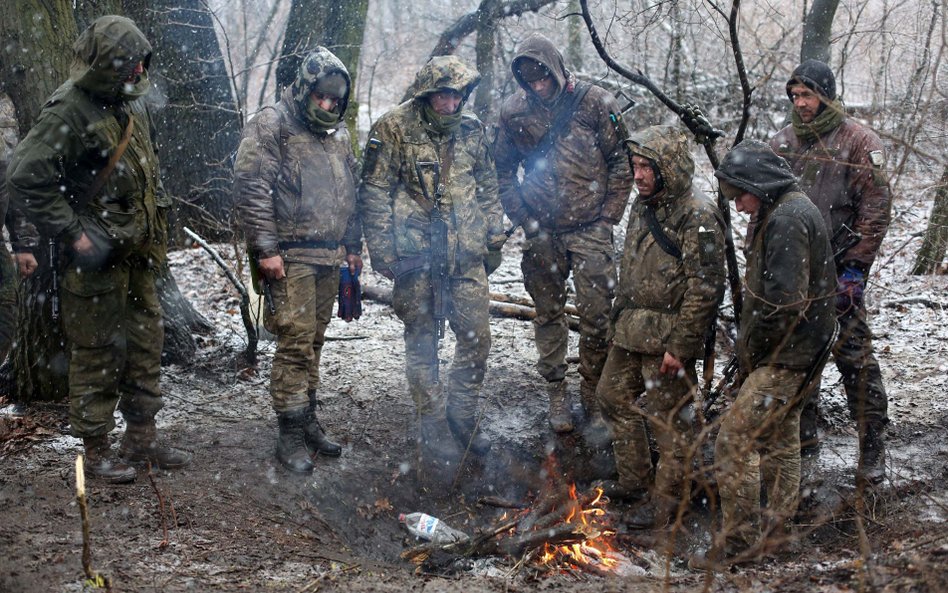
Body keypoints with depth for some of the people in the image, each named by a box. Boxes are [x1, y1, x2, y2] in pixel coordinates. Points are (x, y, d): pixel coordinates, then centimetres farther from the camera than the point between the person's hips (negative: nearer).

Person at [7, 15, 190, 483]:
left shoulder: (131, 104, 10)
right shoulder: (70, 110, -17)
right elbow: (25, 179, -22)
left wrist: (157, 218, 15)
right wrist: (73, 234, -20)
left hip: (136, 255, 8)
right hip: (96, 257, -8)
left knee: (145, 344, 14)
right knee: (98, 355, 1)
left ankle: (142, 437, 27)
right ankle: (96, 451, 14)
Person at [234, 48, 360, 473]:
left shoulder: (339, 134, 16)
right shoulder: (271, 126, -7)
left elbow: (350, 194, 24)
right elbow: (250, 188, -13)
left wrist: (353, 246, 19)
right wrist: (265, 249, -17)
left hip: (327, 257, 7)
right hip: (290, 256, -7)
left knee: (314, 342, 13)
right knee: (295, 342, -8)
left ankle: (308, 421, 22)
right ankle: (291, 434, -1)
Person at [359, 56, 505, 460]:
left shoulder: (472, 130, 8)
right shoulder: (393, 130, -6)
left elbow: (488, 189, 17)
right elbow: (374, 194, -5)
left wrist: (494, 239, 13)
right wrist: (382, 251, -9)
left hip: (466, 256, 4)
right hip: (415, 255, -3)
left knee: (477, 336, 2)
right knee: (421, 341, 6)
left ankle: (463, 415, 21)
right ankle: (429, 424, 19)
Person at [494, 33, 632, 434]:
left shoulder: (595, 103, -5)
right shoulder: (514, 111, 1)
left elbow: (622, 161, -1)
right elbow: (504, 171, 11)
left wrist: (607, 218, -5)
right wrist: (523, 219, 2)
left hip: (591, 231, -2)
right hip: (542, 234, 2)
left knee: (596, 317, -2)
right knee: (548, 314, 10)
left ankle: (593, 391, 17)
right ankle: (556, 393, 24)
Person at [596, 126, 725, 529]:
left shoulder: (698, 217, -18)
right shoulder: (643, 207, 10)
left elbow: (705, 288, -20)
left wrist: (681, 346, -21)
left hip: (667, 339, -9)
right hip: (631, 331, 9)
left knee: (666, 418, 1)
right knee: (613, 396, 18)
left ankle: (667, 501, 17)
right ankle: (634, 482, 34)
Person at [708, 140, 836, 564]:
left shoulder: (786, 219, -20)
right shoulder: (795, 209, 14)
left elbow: (783, 303, -26)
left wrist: (749, 352, -13)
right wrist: (750, 351, 12)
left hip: (787, 357, -11)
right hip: (797, 353, 11)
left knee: (734, 441, -10)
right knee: (779, 441, 22)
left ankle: (740, 543, -3)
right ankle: (781, 526, 37)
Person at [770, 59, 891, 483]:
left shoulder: (859, 142, -5)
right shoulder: (782, 143, 10)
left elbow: (875, 209, -7)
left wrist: (855, 268, -12)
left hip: (837, 272, -5)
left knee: (853, 356, -5)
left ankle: (872, 446, 5)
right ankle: (802, 433, 26)